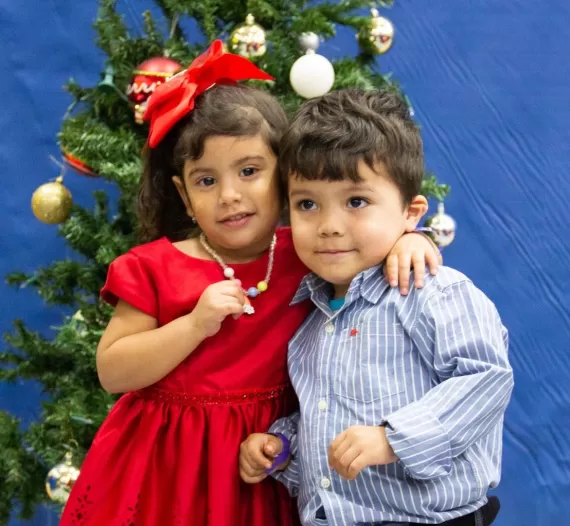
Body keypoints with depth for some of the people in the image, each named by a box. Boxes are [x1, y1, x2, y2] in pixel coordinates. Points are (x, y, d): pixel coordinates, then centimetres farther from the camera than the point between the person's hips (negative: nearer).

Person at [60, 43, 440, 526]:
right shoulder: (154, 269, -9)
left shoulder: (308, 255, -3)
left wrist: (407, 239, -19)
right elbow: (112, 372, -11)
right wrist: (194, 326, -23)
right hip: (167, 465, -2)